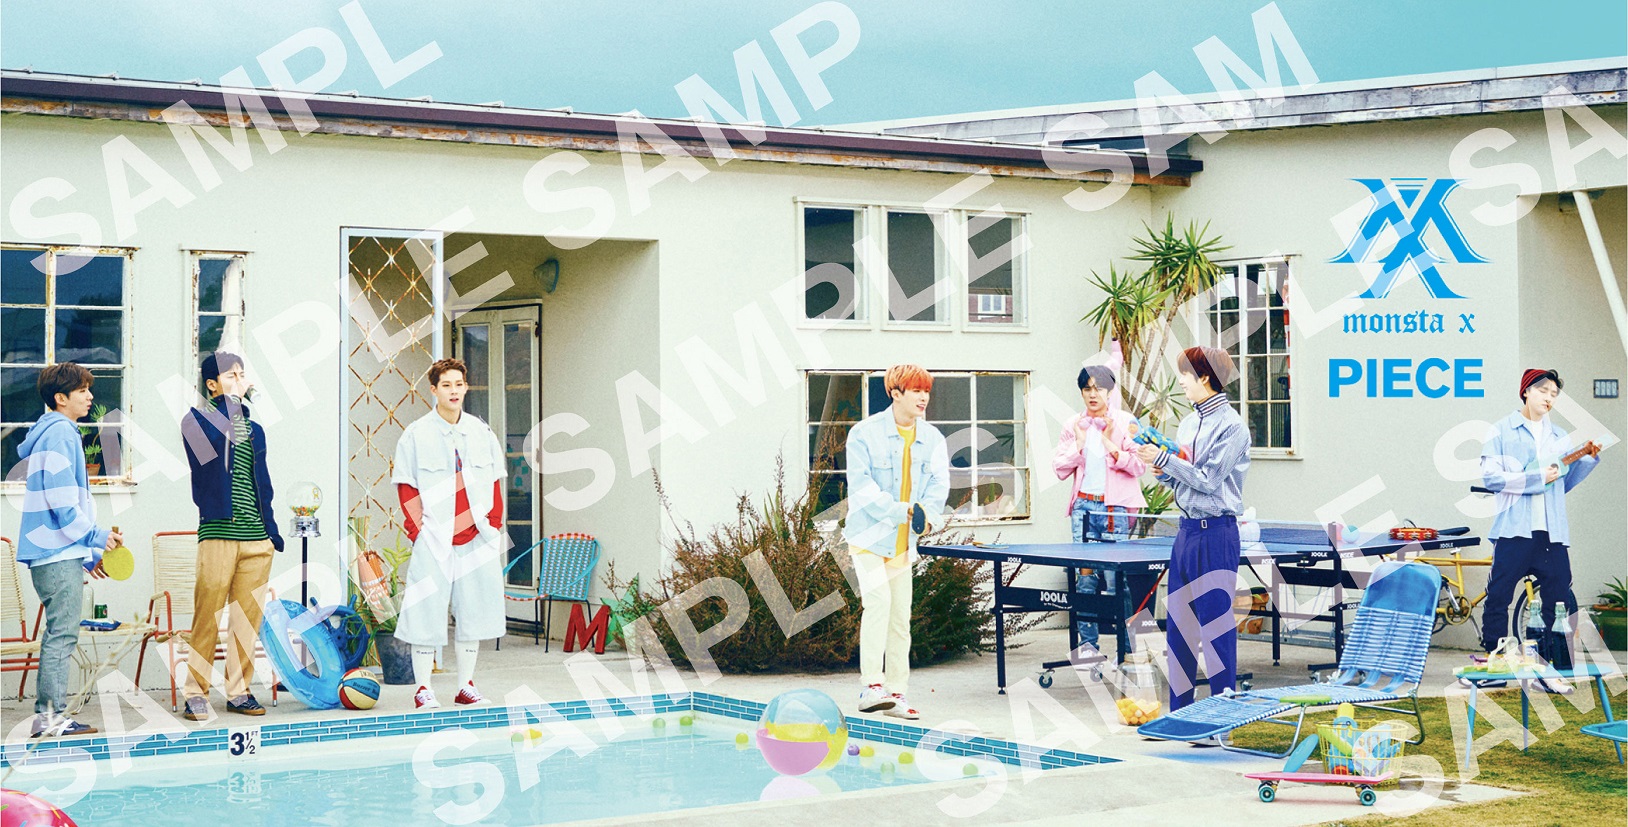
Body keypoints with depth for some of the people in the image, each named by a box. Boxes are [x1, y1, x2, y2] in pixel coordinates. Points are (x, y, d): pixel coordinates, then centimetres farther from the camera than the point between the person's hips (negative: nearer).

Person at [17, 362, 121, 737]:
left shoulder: (56, 433, 21)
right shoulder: (60, 433, -11)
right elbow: (60, 498, -19)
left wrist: (87, 552, 23)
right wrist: (94, 536, -11)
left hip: (48, 553, 10)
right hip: (59, 554, -10)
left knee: (59, 634, 12)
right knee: (62, 634, -9)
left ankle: (47, 715, 14)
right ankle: (53, 716, -8)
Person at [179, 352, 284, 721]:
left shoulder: (254, 429, 19)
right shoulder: (196, 420, 2)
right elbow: (221, 435, -20)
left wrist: (272, 530, 16)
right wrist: (234, 398, -11)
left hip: (257, 538, 5)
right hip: (218, 534, -5)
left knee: (248, 619, 6)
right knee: (207, 617, -6)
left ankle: (239, 691, 13)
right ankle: (196, 693, 0)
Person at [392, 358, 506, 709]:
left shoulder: (481, 433, 10)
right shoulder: (416, 435, -1)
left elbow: (495, 482, 14)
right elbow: (406, 488, -1)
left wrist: (494, 522, 5)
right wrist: (417, 530, -8)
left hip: (478, 536, 4)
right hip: (434, 538, -4)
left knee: (474, 611, 7)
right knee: (426, 610, -4)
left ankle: (466, 686, 17)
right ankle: (423, 688, 5)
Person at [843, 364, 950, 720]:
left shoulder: (933, 438, 4)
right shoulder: (865, 433, -9)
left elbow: (939, 483, -2)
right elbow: (861, 485, -16)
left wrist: (927, 514, -23)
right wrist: (902, 511, -25)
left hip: (904, 541, 5)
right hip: (868, 533, -5)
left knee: (901, 615, 8)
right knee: (878, 599, -21)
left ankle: (896, 693, 15)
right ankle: (871, 686, -19)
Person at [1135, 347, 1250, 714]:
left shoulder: (1231, 426, -10)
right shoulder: (1188, 422, 14)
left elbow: (1207, 480, -15)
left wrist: (1164, 459, -14)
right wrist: (1161, 471, -3)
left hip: (1216, 534, -8)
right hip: (1187, 529, 8)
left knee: (1216, 626, -3)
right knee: (1178, 624, 10)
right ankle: (1178, 714, 17)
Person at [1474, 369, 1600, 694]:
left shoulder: (1559, 437, 18)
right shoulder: (1502, 432, 4)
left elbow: (1565, 483, 18)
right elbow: (1491, 476, -7)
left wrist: (1589, 458, 4)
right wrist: (1536, 478, -12)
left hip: (1551, 533, 4)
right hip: (1514, 530, -4)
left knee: (1560, 601, 0)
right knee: (1498, 597, -1)